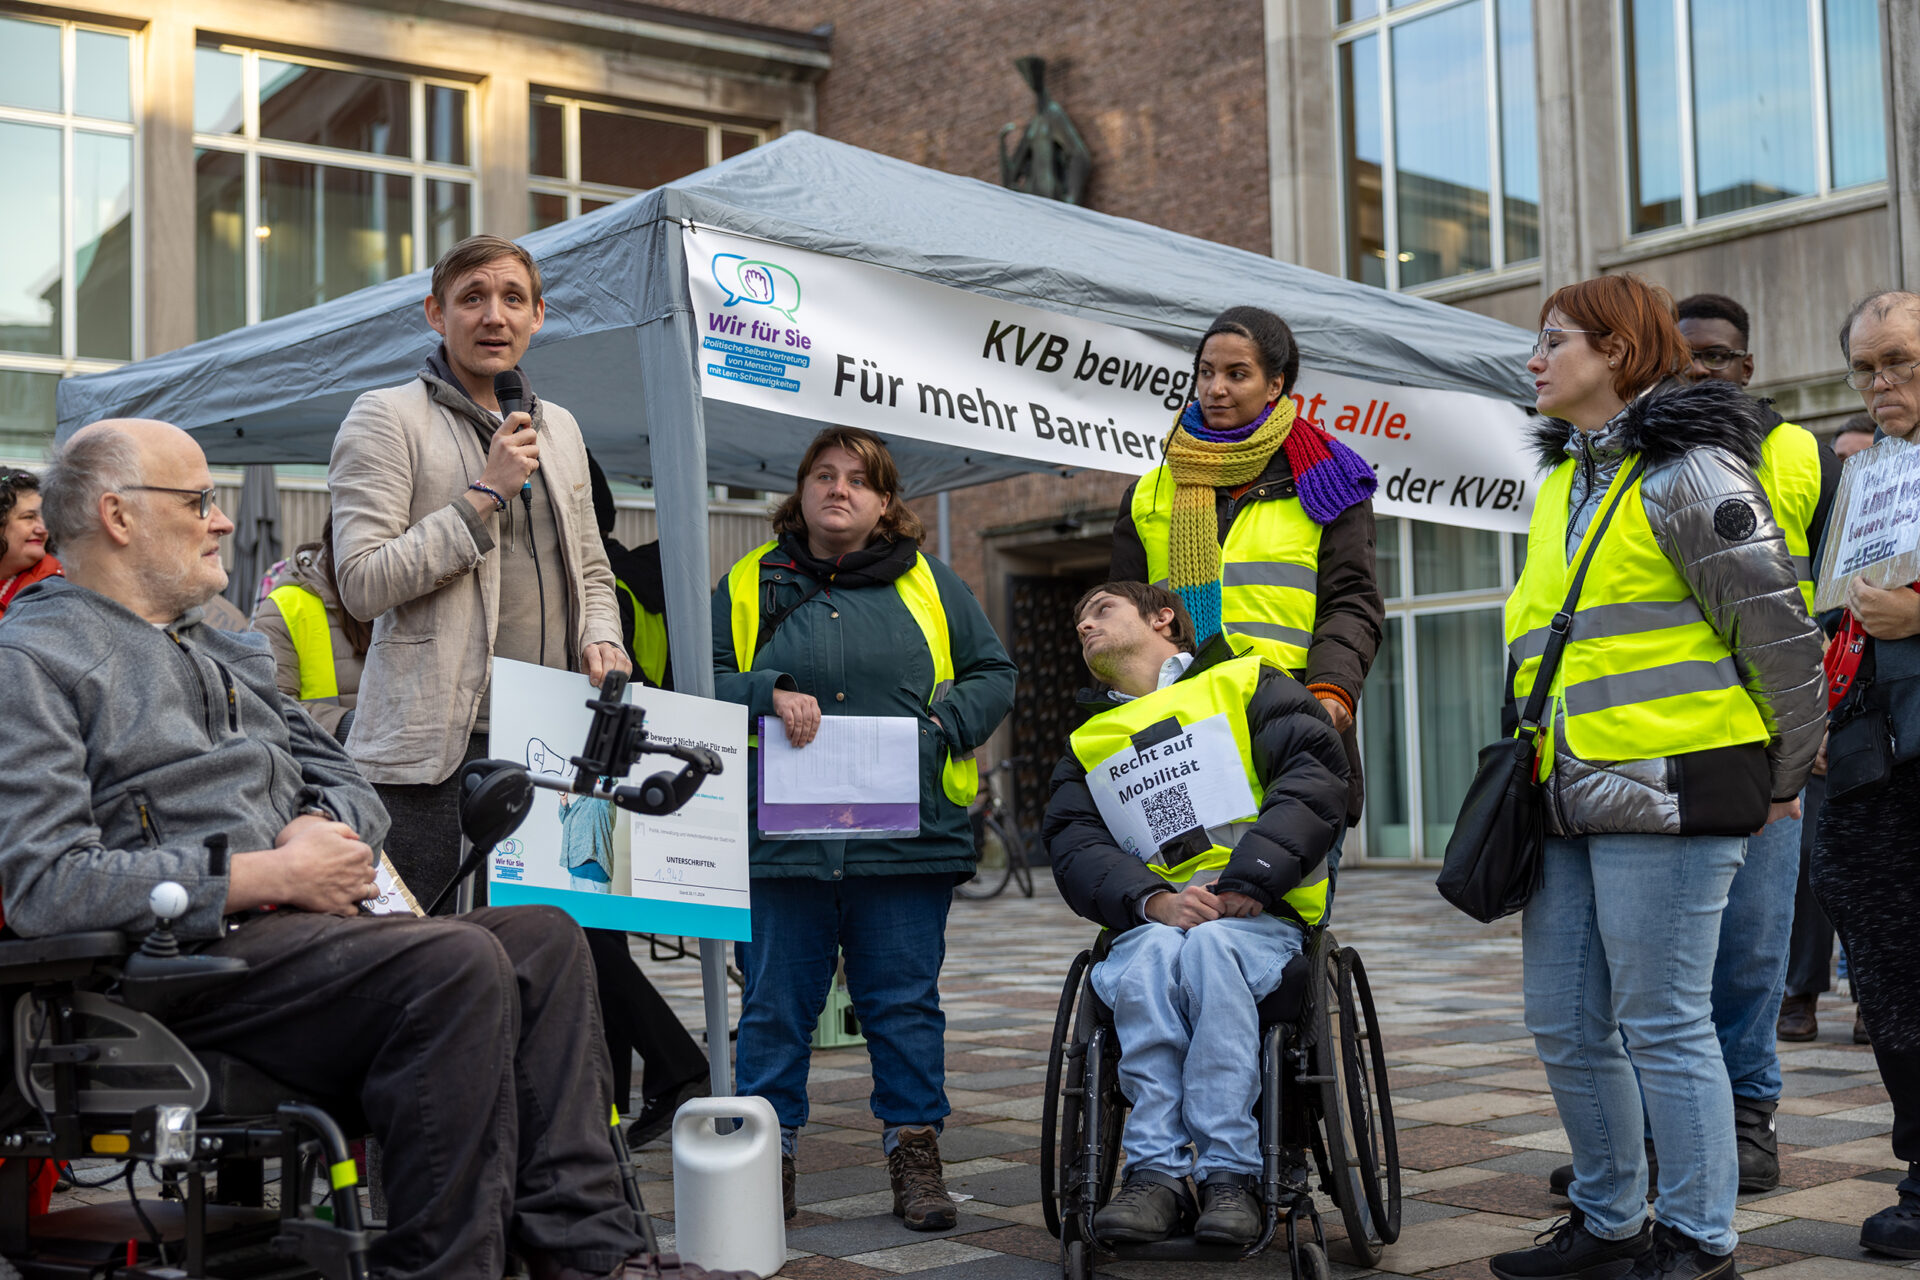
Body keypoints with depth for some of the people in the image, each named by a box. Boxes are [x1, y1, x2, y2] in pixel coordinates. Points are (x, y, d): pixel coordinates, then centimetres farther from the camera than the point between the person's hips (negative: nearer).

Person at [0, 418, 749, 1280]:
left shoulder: (225, 651, 26)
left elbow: (346, 780, 27)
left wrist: (324, 828, 0)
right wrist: (269, 874, -16)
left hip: (300, 922, 9)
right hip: (185, 953, -9)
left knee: (543, 936, -9)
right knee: (460, 965, -28)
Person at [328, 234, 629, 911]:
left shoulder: (559, 426, 20)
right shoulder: (386, 417, -1)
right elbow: (362, 584, -10)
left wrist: (600, 637, 7)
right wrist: (483, 495, -12)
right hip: (434, 752, -6)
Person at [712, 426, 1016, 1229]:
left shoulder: (928, 585, 12)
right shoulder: (748, 586, 11)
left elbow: (993, 673, 12)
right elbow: (699, 682, 6)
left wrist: (944, 725, -5)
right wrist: (767, 695, -11)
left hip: (906, 838, 0)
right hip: (780, 840, 0)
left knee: (905, 1003, 4)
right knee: (776, 1004, 4)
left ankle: (914, 1155, 13)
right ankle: (767, 1156, 15)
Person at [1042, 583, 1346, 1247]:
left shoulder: (1246, 682, 14)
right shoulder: (1088, 743, 25)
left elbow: (1316, 775, -2)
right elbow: (1074, 844, 8)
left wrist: (1248, 880, -15)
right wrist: (1151, 899, -14)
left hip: (1259, 917, -2)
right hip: (1152, 919, 2)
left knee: (1210, 949, -37)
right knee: (1147, 964, -34)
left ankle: (1230, 1173, -36)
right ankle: (1157, 1174, -36)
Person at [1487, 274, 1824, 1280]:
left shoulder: (1685, 469, -8)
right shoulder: (1565, 477, 19)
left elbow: (1776, 626, -9)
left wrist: (1783, 773, -4)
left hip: (1663, 790, -9)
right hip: (1568, 799, 9)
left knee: (1661, 1024, -3)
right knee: (1565, 1025, 11)